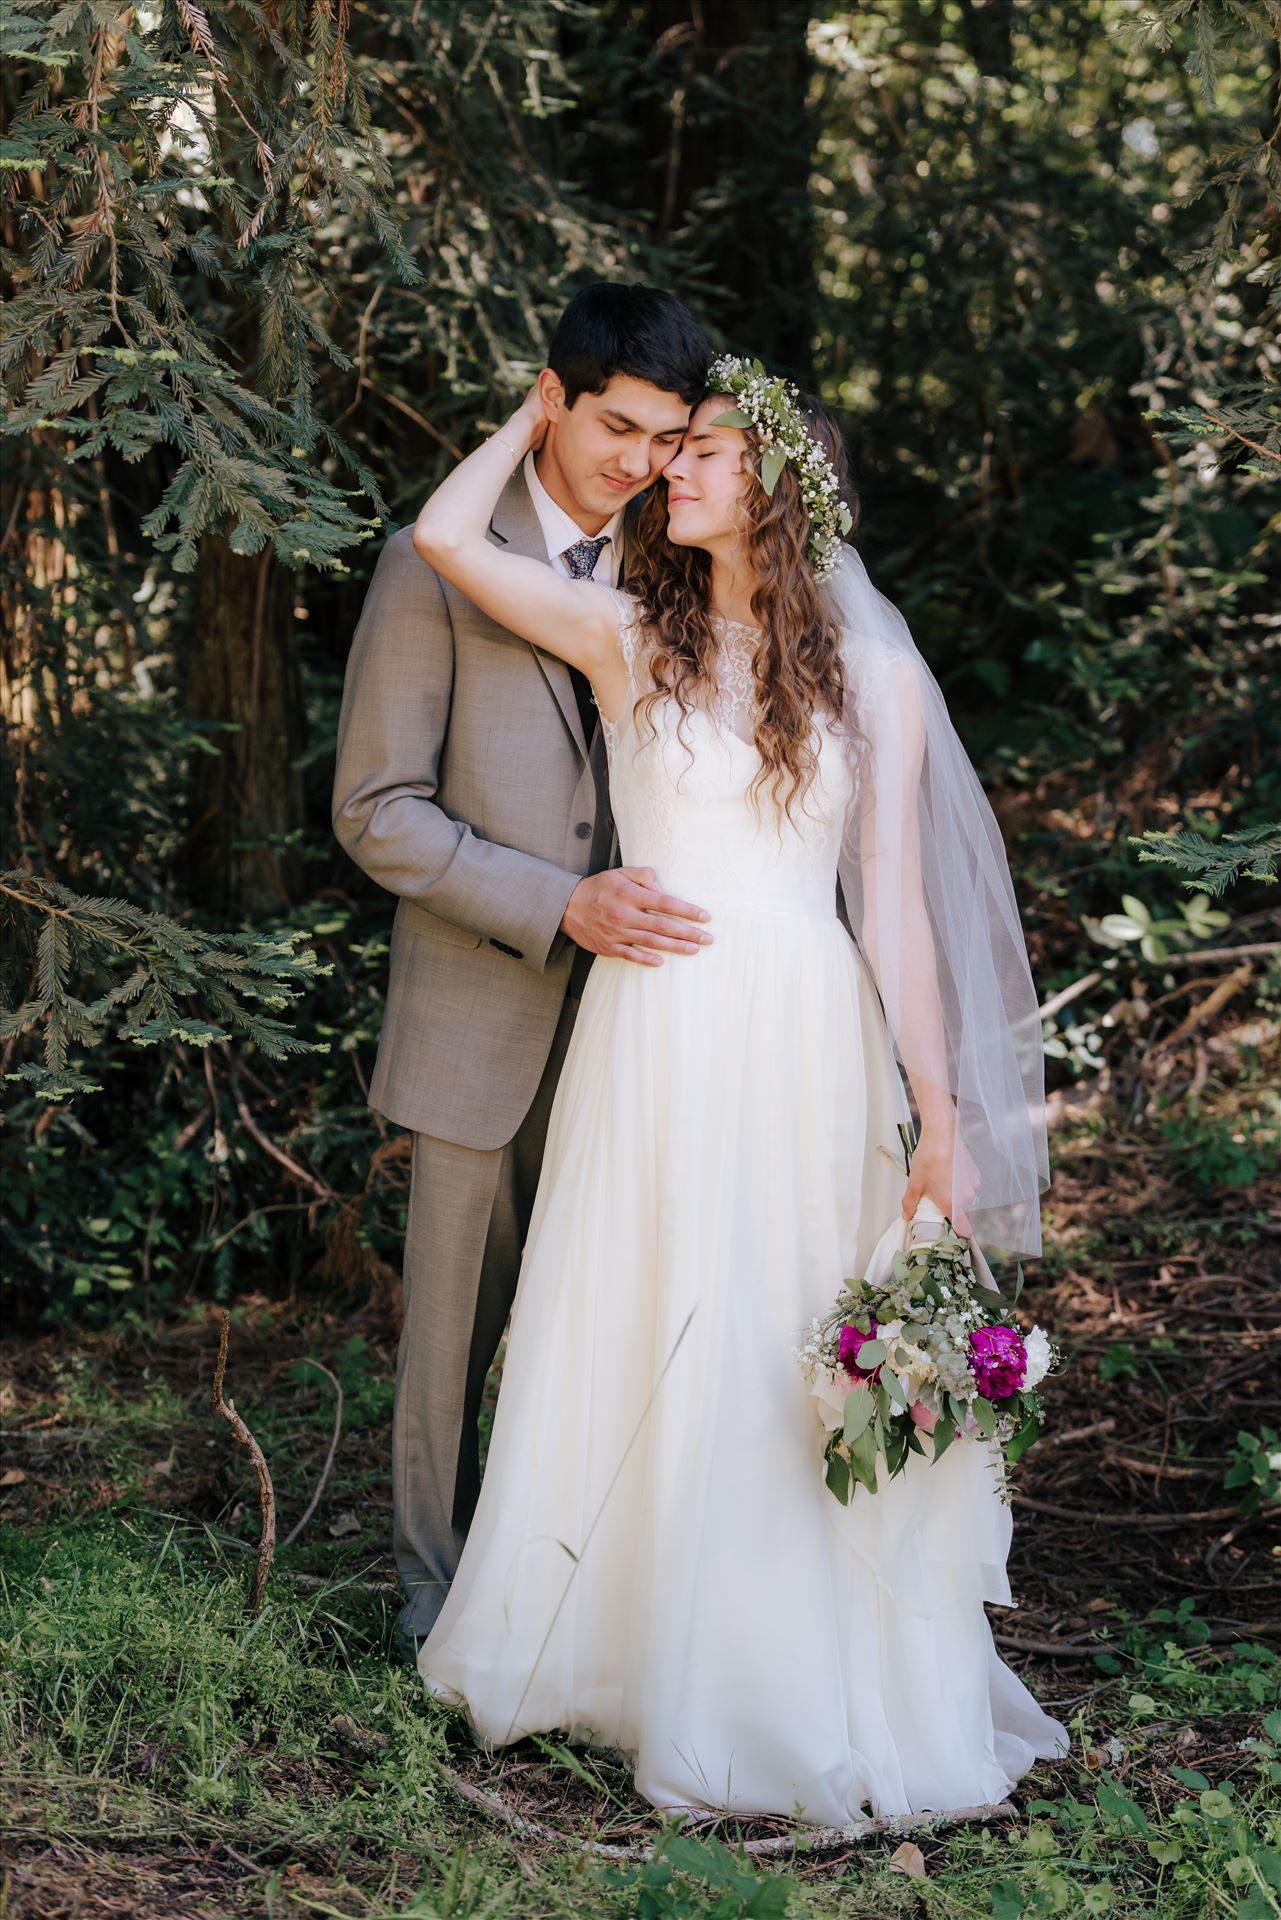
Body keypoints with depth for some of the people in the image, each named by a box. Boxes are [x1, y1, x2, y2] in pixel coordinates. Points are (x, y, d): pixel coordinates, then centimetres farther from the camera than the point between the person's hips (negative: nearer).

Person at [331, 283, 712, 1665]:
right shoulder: (437, 564, -7)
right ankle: (436, 1587, 26)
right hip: (485, 1021, -3)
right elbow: (376, 810, -9)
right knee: (458, 1313, 8)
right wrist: (558, 905, -19)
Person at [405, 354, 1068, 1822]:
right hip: (650, 1040, 1)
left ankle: (798, 1689, 17)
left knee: (787, 1370, 3)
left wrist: (944, 1124, -2)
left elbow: (896, 909, 3)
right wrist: (547, 414, 14)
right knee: (638, 1351, 4)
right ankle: (630, 1641, 20)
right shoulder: (629, 639, 7)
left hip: (802, 1051, 0)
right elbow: (446, 534, -2)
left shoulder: (873, 674, 6)